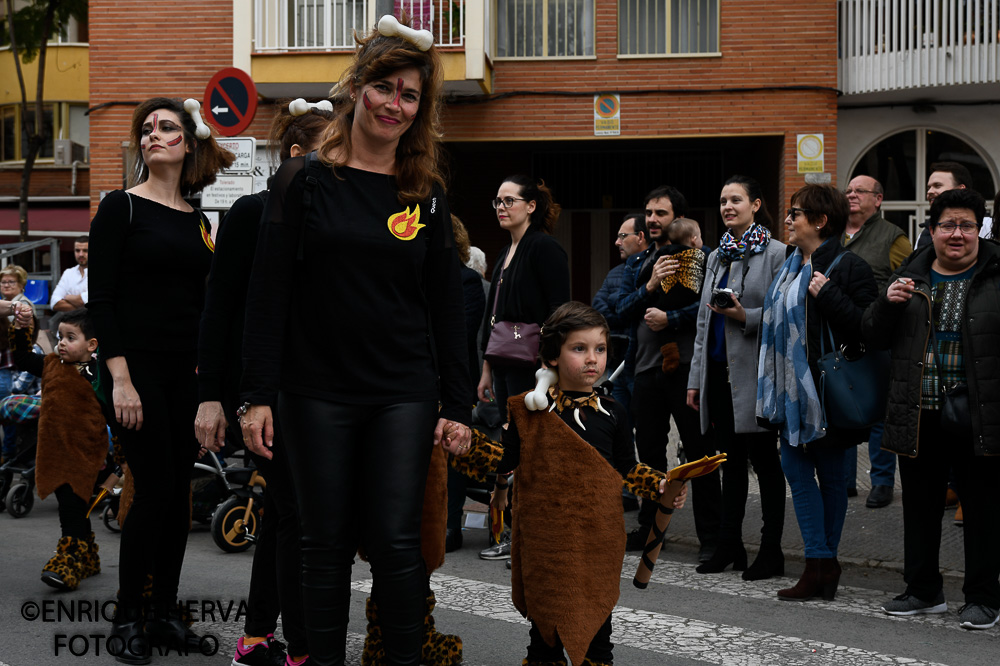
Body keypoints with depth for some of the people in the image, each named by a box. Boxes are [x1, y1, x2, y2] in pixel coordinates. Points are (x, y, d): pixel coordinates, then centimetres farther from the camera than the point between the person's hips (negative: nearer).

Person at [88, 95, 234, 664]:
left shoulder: (197, 220, 13)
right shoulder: (121, 207, -3)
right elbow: (101, 299, -8)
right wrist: (120, 379, -16)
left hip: (187, 369, 5)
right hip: (137, 365, -5)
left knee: (179, 491, 5)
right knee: (155, 489, -8)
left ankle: (165, 611, 15)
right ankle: (129, 616, 5)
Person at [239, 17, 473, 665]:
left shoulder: (426, 195, 7)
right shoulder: (304, 181, 0)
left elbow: (447, 305, 9)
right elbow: (268, 292, -2)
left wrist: (457, 405, 4)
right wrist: (258, 395, -7)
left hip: (403, 394, 1)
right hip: (317, 392, -1)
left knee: (396, 541, -1)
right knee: (327, 543, 6)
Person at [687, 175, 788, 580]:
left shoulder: (776, 253, -5)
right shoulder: (718, 256, 16)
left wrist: (746, 317, -21)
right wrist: (695, 378, 14)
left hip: (754, 372, -6)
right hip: (719, 370, 6)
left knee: (763, 458, 0)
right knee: (731, 459, 11)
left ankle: (771, 551, 7)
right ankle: (729, 546, 17)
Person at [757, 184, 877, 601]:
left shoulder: (848, 267, -10)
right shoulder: (790, 267, 15)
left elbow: (866, 327, -18)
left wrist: (828, 294, -23)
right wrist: (774, 386, 18)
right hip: (793, 390, 8)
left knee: (831, 475, 3)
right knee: (796, 468, 3)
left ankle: (823, 563, 9)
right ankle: (822, 565, 7)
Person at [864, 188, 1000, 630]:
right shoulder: (910, 277, 10)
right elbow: (873, 337, 11)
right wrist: (887, 303, -6)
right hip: (918, 417, 4)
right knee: (920, 505, 12)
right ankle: (923, 591, 25)